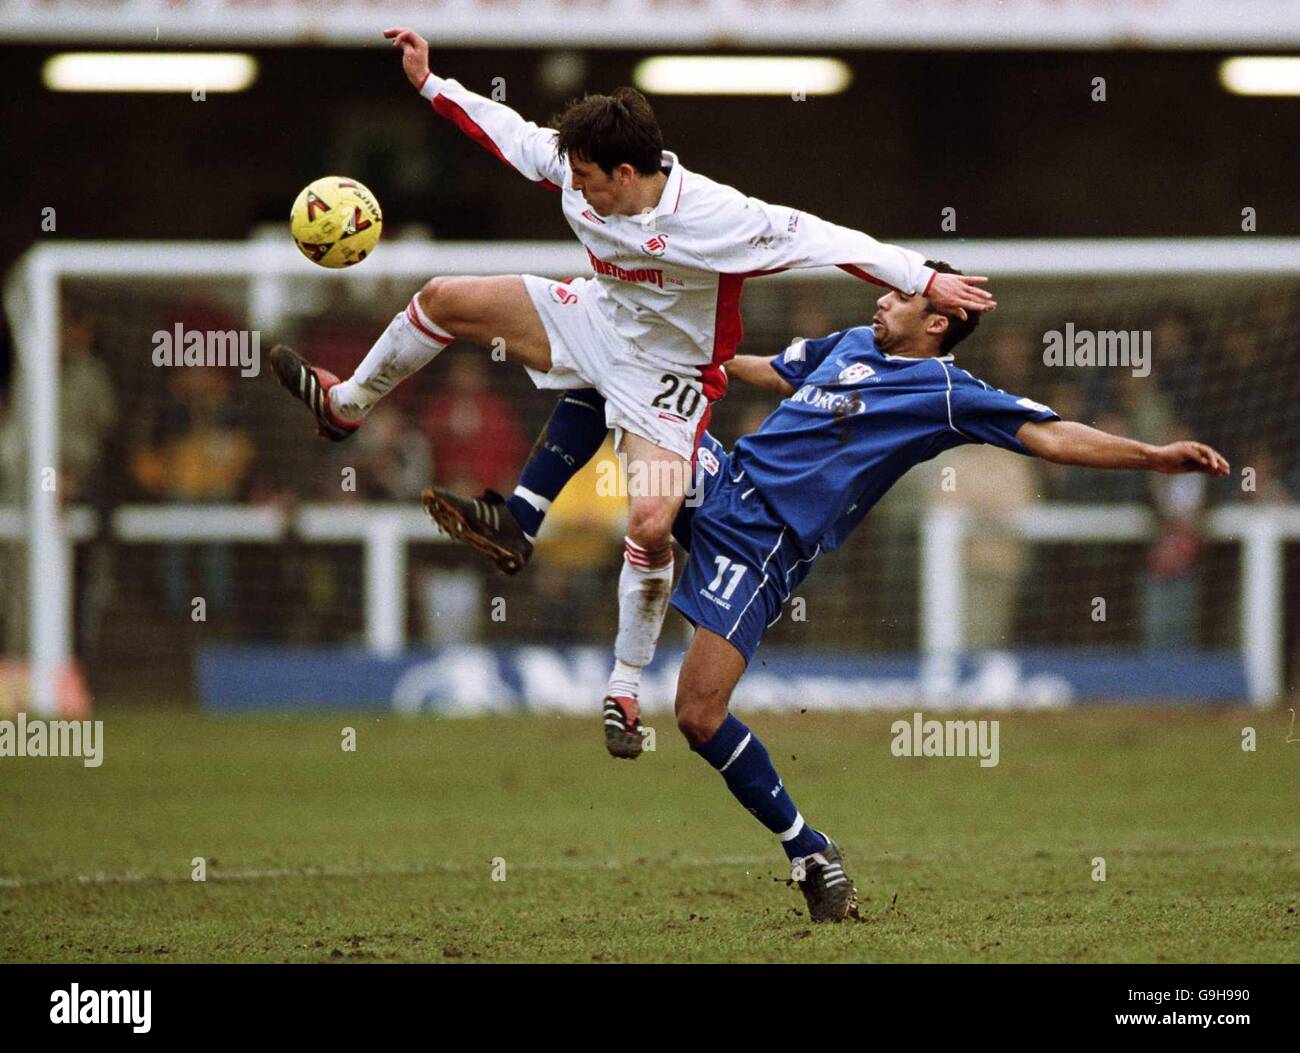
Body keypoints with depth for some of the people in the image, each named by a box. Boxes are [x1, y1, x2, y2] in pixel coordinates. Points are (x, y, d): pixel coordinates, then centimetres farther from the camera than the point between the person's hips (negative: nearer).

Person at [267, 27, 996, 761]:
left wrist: (924, 280, -37)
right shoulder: (578, 175, -16)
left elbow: (817, 238, -34)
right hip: (596, 320, 6)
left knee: (652, 524, -22)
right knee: (444, 300, 1)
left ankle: (626, 690, -4)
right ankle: (346, 405, 29)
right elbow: (509, 131, 1)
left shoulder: (711, 217, -35)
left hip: (665, 377, -6)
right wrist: (430, 82, 4)